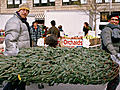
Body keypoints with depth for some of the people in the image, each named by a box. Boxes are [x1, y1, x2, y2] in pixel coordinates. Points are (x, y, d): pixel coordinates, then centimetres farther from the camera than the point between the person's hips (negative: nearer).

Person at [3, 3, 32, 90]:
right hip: (15, 57, -10)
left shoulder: (24, 22, 22)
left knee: (16, 79, 14)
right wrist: (15, 56, -27)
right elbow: (10, 40, -22)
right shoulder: (14, 22, -12)